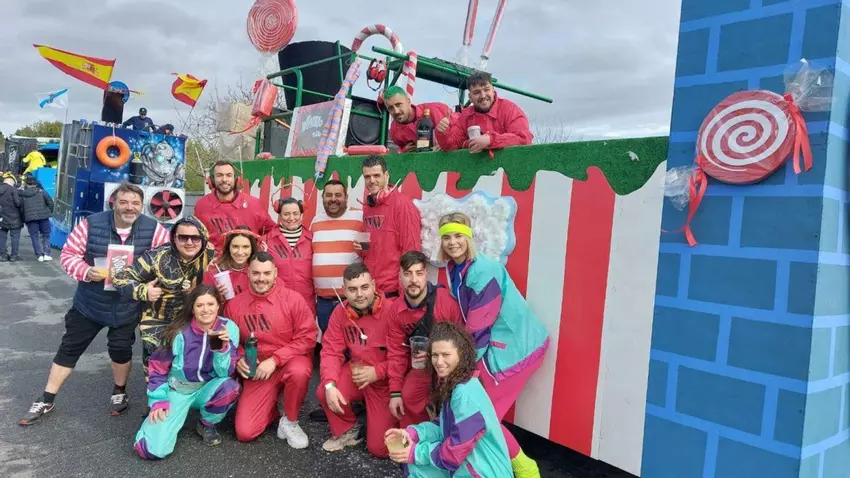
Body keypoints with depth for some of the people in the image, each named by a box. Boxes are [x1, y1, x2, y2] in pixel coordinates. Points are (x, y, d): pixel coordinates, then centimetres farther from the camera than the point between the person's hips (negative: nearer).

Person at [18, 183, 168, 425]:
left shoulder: (153, 230, -13)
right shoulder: (91, 225, -13)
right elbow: (68, 254, -7)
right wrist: (86, 272, -26)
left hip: (128, 307, -1)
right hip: (89, 303, 1)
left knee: (121, 349, 8)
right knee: (69, 348, 10)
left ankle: (120, 393, 34)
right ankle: (46, 401, 25)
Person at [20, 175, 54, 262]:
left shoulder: (22, 194, 6)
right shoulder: (41, 191, 3)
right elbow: (50, 202, -2)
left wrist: (24, 219, 14)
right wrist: (49, 212, 11)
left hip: (30, 218, 0)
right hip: (43, 216, 0)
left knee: (34, 237, 6)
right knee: (46, 235, 9)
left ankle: (39, 255, 0)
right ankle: (46, 254, 1)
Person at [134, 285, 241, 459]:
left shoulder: (229, 328, -14)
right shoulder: (180, 332, -15)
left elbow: (226, 373, -14)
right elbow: (158, 367, -3)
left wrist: (222, 347, -31)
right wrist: (158, 402, -10)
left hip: (206, 389, 1)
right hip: (177, 390, -1)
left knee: (230, 387, -35)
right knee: (153, 449, -20)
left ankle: (207, 425, -2)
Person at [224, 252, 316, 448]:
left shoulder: (292, 298, -12)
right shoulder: (234, 304, -2)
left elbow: (307, 337, -13)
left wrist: (274, 360, -20)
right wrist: (238, 359, -12)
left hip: (291, 361, -2)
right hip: (258, 371, 2)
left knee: (299, 371, -41)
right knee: (245, 432, -12)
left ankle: (290, 421, -10)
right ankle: (271, 408, 23)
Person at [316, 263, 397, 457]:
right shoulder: (340, 312, -6)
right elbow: (331, 351, -7)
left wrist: (377, 372, -24)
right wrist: (329, 385, -23)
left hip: (386, 380, -4)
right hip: (356, 372, 5)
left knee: (379, 448, -7)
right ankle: (347, 431, 10)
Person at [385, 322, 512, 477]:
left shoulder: (466, 394, -26)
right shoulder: (452, 383, 3)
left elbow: (455, 452, -22)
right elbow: (445, 426, 9)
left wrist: (416, 453, -12)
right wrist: (412, 433, -5)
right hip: (465, 465, 9)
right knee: (415, 465, 6)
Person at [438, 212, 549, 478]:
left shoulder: (484, 271, -22)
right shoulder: (454, 270, 5)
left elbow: (478, 326, -21)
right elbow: (462, 319, 11)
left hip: (516, 346, -8)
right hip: (493, 344, 8)